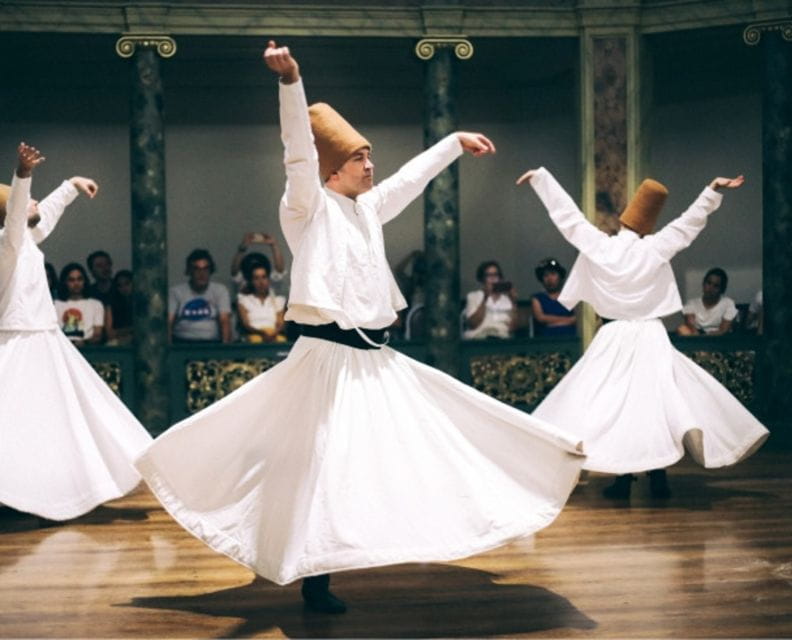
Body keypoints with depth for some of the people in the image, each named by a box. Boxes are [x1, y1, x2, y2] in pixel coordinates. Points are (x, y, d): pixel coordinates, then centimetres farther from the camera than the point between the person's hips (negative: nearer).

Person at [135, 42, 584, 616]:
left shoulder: (368, 208, 15)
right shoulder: (310, 207, -6)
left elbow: (412, 176, 29)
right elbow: (299, 153, -22)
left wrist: (456, 142, 40)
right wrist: (290, 82, -37)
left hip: (377, 359, 8)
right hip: (329, 358, -8)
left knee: (408, 446, 12)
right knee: (324, 464, -6)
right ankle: (315, 578, 3)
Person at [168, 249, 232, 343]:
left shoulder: (220, 290, 10)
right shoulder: (176, 291, 10)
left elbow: (225, 321, -1)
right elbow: (168, 321, 0)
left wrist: (225, 345, -19)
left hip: (211, 342, 0)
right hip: (182, 341, 0)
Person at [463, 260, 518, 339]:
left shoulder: (508, 298, 17)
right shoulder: (473, 296, 12)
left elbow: (513, 327, 6)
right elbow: (472, 325, -3)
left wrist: (514, 303, -3)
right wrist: (485, 299, -8)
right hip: (479, 338, -2)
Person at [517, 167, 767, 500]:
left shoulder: (597, 246, -5)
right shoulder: (655, 249, -7)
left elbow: (567, 214, 1)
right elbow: (690, 222, -2)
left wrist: (541, 176, 10)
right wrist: (713, 190, 3)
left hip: (614, 338, 1)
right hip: (651, 338, 0)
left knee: (614, 403, 4)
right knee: (655, 400, 3)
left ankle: (623, 479, 4)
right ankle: (658, 478, 1)